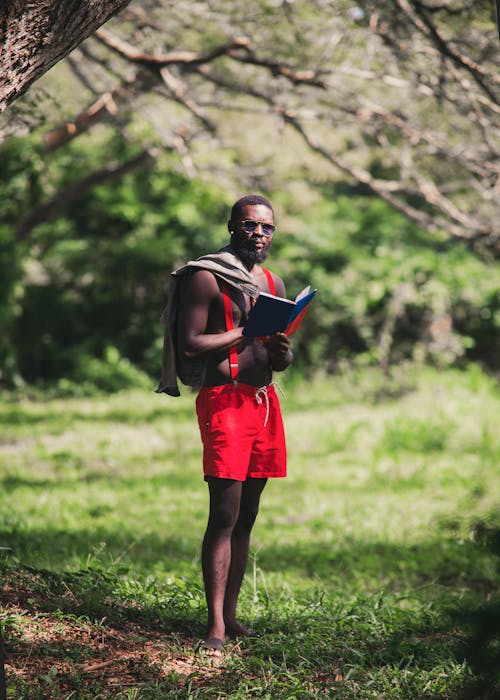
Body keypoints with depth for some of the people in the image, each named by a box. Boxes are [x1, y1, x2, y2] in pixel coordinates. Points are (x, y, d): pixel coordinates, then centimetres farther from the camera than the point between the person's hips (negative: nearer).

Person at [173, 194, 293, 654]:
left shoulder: (273, 284, 17)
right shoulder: (206, 278, -4)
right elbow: (188, 347, -11)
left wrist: (282, 351, -5)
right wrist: (246, 331, -13)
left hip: (265, 401, 7)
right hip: (224, 400, -7)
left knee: (246, 517, 9)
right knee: (224, 515, -11)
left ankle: (231, 614, 15)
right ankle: (216, 626, -11)